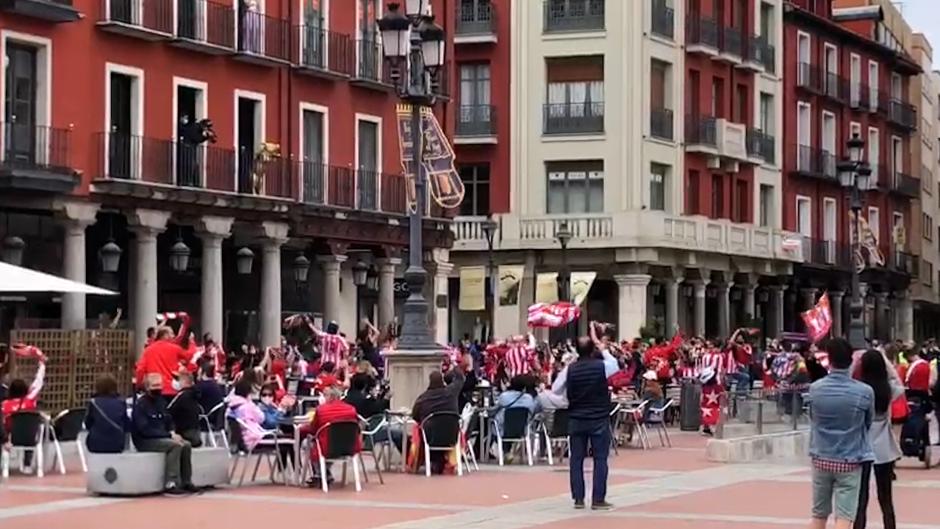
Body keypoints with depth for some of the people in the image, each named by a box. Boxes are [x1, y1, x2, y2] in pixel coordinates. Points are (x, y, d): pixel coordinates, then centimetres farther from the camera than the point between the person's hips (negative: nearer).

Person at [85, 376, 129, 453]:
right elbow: (127, 426, 5)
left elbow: (88, 425, 5)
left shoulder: (94, 403, -7)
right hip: (117, 445, 2)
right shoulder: (121, 403, -2)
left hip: (97, 445, -2)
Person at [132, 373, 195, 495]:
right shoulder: (140, 404, -14)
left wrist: (172, 433, -4)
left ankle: (186, 482, -2)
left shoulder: (161, 401, 11)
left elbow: (169, 422, 20)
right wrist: (169, 435, -24)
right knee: (175, 445, -27)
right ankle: (171, 484, -30)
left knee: (186, 445, -9)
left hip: (161, 438, 8)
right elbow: (145, 430, -22)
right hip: (144, 441, -8)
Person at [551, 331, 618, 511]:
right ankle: (598, 499, -1)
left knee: (576, 459, 7)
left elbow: (556, 389, 4)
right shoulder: (602, 366, -8)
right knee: (600, 459, 2)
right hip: (599, 419, -2)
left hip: (576, 419, 2)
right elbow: (615, 364, 15)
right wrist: (602, 347, 20)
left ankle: (578, 498, 7)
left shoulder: (570, 369, -4)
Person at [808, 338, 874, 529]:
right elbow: (868, 423, 3)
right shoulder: (865, 392, -12)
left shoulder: (815, 389, -7)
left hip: (821, 459, 3)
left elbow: (812, 419, 5)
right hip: (849, 461, -3)